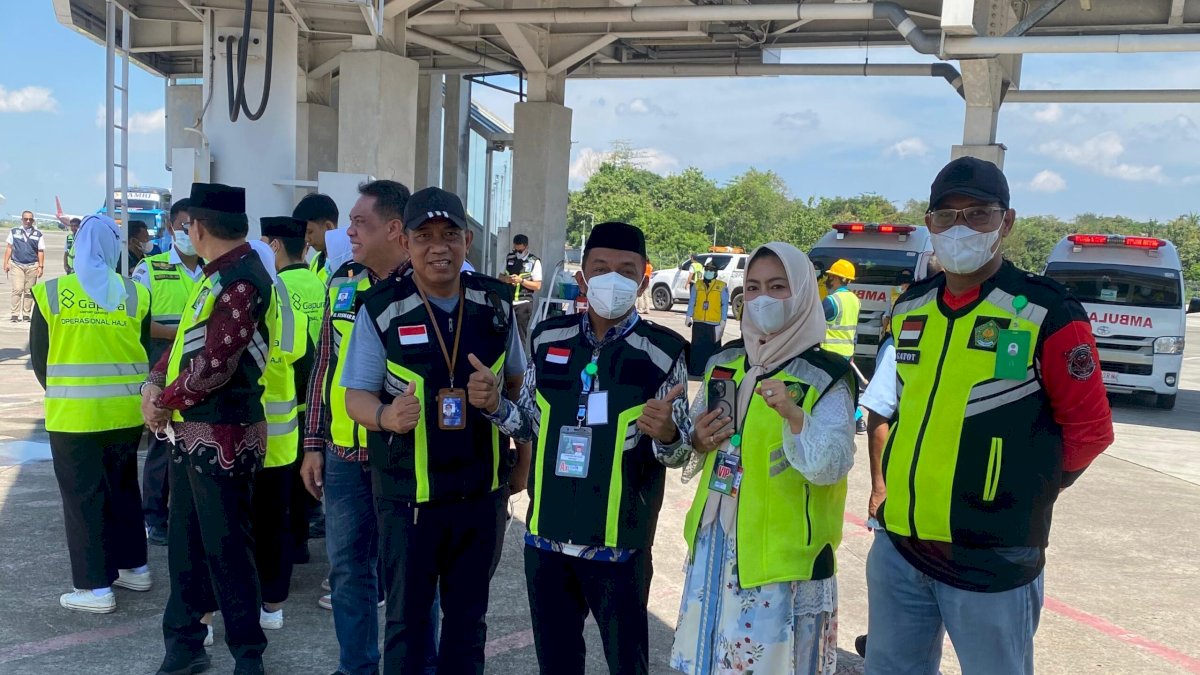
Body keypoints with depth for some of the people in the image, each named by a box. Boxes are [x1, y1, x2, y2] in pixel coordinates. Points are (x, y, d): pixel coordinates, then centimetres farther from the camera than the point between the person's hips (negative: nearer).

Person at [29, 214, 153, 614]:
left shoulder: (50, 293, -6)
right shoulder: (135, 295, -3)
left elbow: (39, 356, 2)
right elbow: (144, 351, 5)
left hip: (73, 412, -3)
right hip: (126, 410, 3)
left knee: (83, 496, 5)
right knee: (123, 486, 19)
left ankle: (96, 588, 8)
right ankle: (134, 567, 28)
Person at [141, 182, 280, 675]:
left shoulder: (243, 282, -19)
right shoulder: (220, 276, 13)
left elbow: (214, 366, -22)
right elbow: (187, 340, 16)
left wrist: (163, 402, -8)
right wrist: (153, 382, -1)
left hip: (222, 436, -10)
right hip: (190, 432, 10)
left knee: (226, 549, 2)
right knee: (185, 544, 17)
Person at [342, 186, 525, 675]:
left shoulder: (496, 304, 0)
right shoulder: (380, 309, -10)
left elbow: (517, 380, 12)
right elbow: (357, 396, -6)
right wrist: (386, 416, -27)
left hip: (482, 493, 3)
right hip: (408, 496, -2)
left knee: (468, 616, 16)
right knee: (407, 617, 12)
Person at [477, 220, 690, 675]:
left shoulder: (663, 352, -8)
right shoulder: (548, 338, 2)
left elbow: (678, 452, -5)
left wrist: (667, 434, -27)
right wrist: (494, 405, -8)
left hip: (619, 543, -3)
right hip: (546, 535, 4)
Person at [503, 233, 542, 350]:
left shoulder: (534, 262, -4)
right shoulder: (509, 258, 9)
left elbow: (537, 286, -5)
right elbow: (500, 278, 17)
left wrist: (521, 280, -18)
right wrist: (507, 279, -6)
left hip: (523, 304, -4)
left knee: (520, 336, -2)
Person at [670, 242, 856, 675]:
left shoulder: (825, 377, -11)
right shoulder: (723, 363, 6)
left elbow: (832, 466, -22)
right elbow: (691, 435, 17)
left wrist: (794, 416, -37)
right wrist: (695, 441, -5)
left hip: (780, 555, -5)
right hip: (715, 541, 6)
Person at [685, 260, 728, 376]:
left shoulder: (722, 286, 0)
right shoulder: (697, 285, 8)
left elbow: (725, 305, 0)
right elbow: (691, 302, 10)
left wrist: (723, 321, -6)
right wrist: (689, 316, 3)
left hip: (714, 323, -3)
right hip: (698, 322, 3)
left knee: (713, 347, 2)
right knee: (697, 347, 5)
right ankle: (696, 370, 12)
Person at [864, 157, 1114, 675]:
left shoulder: (1045, 314, -10)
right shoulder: (910, 309, 7)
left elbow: (1089, 430, -4)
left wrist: (1022, 494, 3)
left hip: (991, 561, -5)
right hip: (897, 547, 6)